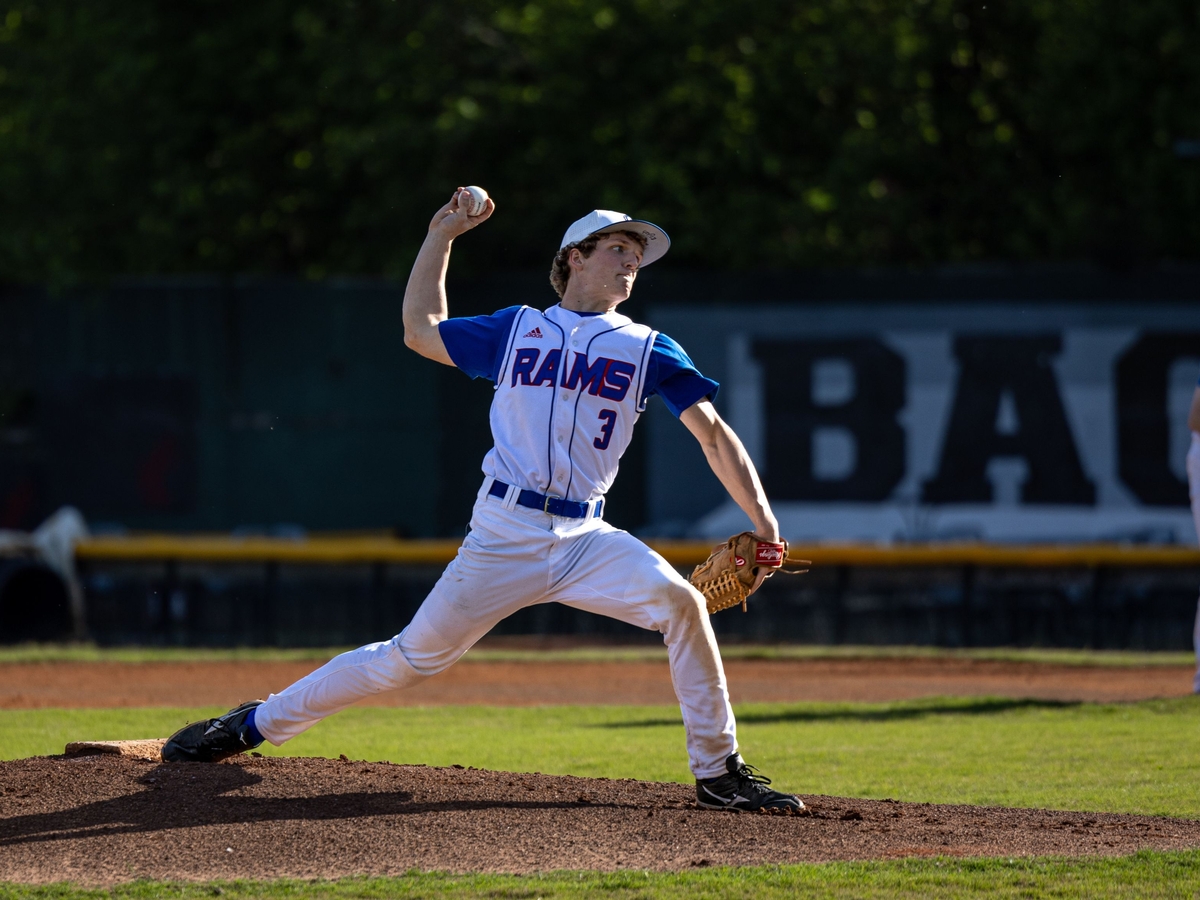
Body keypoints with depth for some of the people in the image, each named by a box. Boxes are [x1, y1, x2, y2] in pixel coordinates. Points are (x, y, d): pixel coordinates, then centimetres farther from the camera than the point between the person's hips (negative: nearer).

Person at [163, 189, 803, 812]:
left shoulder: (648, 350, 10)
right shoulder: (517, 329, 14)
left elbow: (713, 433, 4)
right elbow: (421, 330, 25)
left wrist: (764, 525, -5)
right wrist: (441, 237, 23)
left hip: (583, 541, 0)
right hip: (502, 535, 0)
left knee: (679, 600, -24)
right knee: (413, 657, 0)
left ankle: (718, 774, -14)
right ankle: (257, 723, 16)